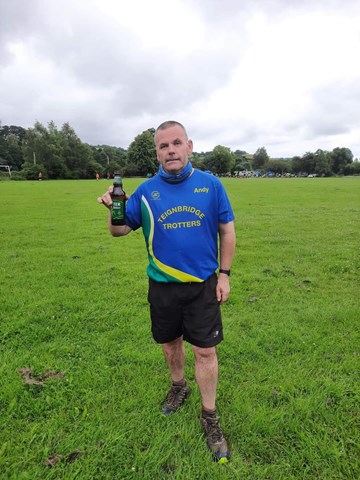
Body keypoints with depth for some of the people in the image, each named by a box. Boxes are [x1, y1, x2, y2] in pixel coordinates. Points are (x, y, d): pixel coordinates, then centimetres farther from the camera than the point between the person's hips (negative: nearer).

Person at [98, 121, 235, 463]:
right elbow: (119, 230, 1)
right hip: (162, 286, 2)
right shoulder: (146, 191, -3)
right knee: (170, 343, 20)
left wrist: (224, 274, -2)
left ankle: (209, 416, 27)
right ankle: (178, 387, 49)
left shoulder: (210, 184, -5)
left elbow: (227, 230, 1)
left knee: (205, 351, 4)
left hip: (203, 285, -1)